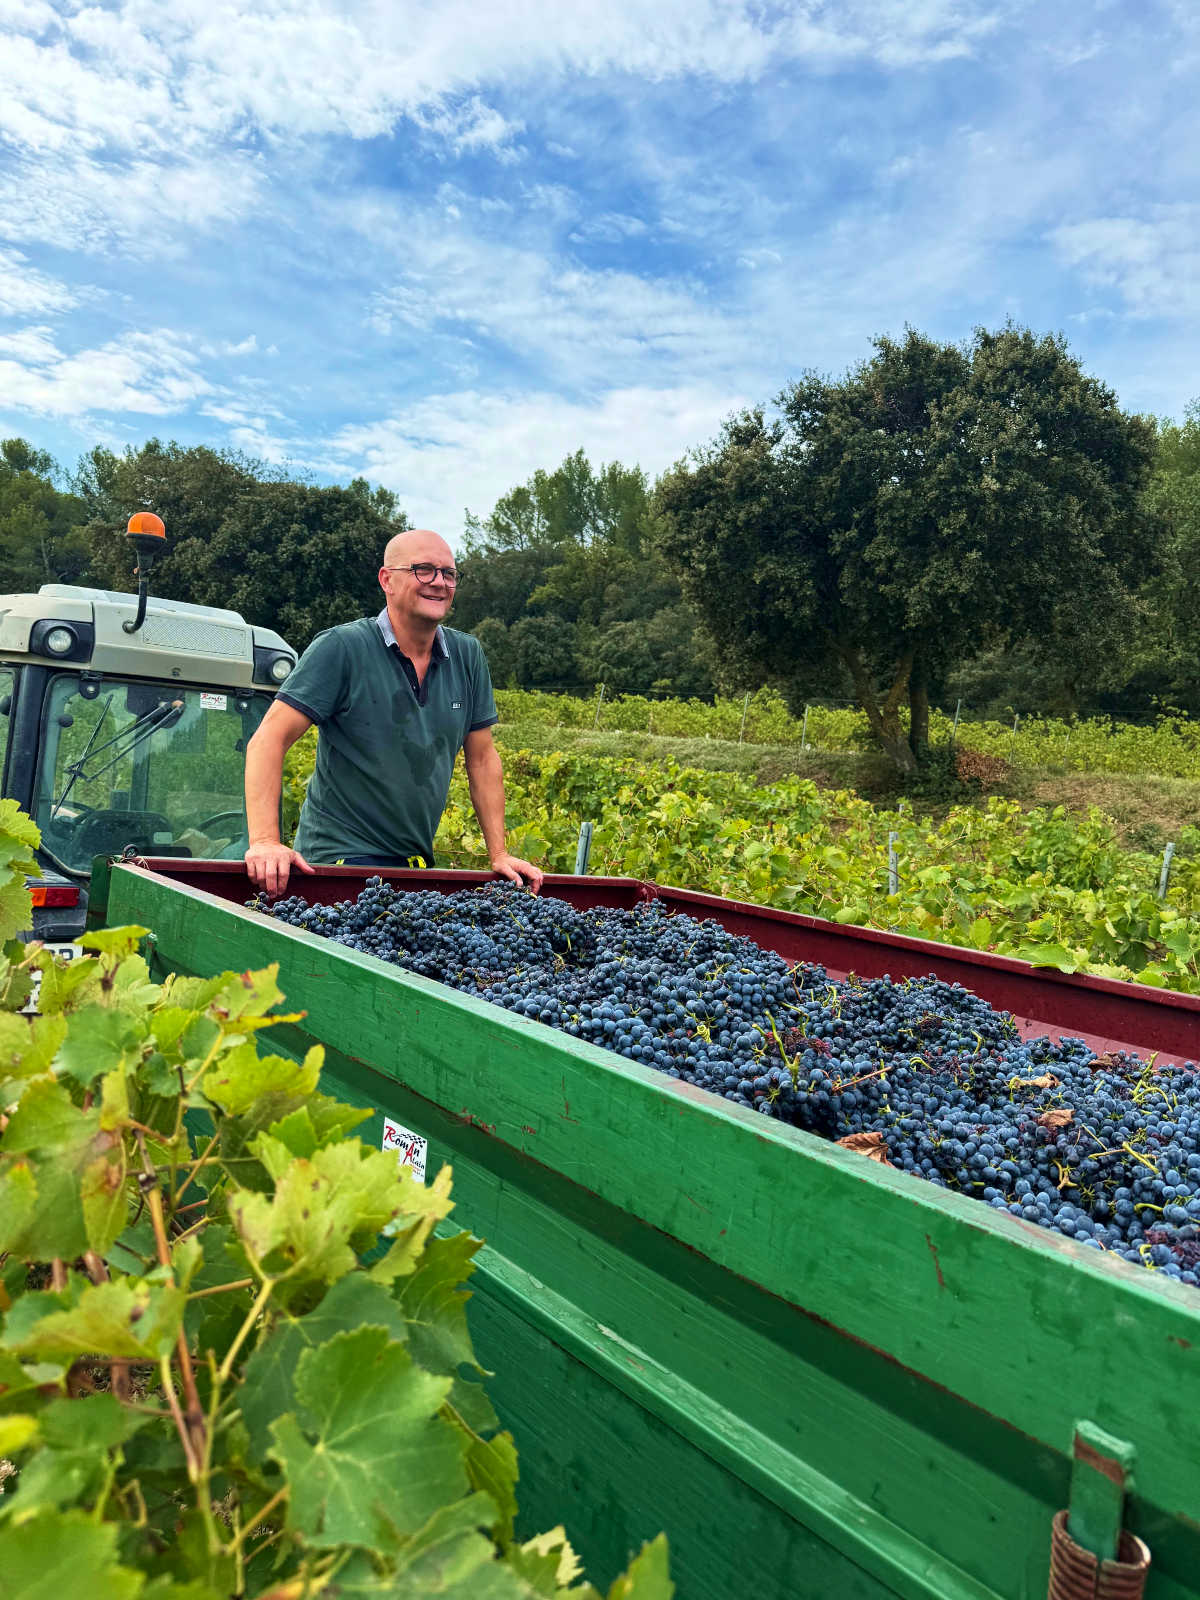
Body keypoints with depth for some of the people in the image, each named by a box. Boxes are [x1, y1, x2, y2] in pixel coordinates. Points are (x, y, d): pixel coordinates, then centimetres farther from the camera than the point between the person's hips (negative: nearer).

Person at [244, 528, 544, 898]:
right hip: (340, 854, -5)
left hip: (418, 862, 6)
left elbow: (482, 757, 11)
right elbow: (268, 740, -15)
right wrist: (264, 841, -27)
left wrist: (499, 854, 6)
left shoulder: (467, 656, 5)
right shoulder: (341, 648, -11)